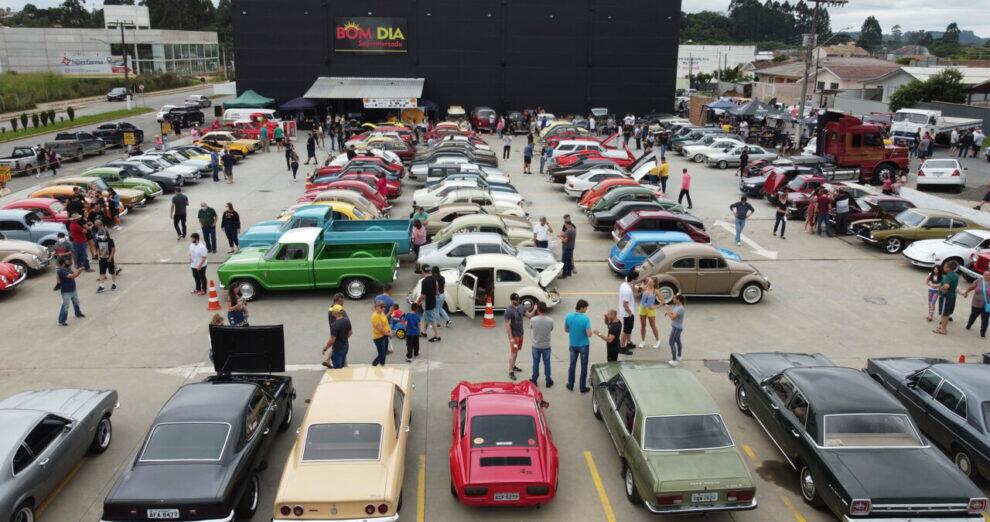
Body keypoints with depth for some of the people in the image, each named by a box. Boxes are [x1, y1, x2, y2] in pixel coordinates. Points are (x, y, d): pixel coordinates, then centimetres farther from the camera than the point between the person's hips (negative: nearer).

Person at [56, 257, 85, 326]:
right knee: (65, 306, -8)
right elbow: (72, 276, -32)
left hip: (72, 290, 9)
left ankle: (78, 313, 50)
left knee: (76, 302, 27)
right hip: (66, 292, -9)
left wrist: (80, 271, -5)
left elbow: (75, 275, 11)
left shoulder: (68, 268, 5)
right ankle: (61, 321, -3)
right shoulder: (61, 271, -24)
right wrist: (78, 270, -21)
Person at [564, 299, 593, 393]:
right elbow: (589, 335, -22)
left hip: (573, 345, 4)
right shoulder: (585, 319, -24)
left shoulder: (568, 317, -10)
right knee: (584, 366, 11)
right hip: (583, 345, -4)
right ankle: (583, 388, 20)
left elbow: (566, 330, 4)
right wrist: (584, 331, -1)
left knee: (572, 364, 19)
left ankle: (570, 386, 30)